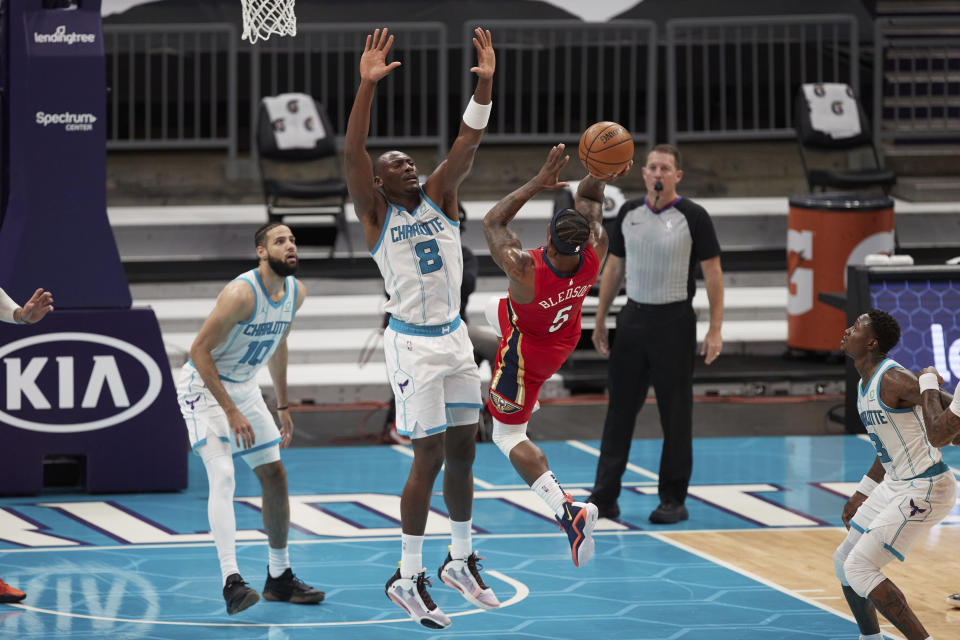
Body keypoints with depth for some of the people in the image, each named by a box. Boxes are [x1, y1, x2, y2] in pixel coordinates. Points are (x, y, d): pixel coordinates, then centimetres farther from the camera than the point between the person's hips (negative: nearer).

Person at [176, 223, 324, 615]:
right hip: (204, 386, -8)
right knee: (222, 476, -23)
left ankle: (279, 578, 21)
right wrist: (231, 412, -27)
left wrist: (282, 406, 17)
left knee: (275, 476, 9)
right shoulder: (242, 293, -28)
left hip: (244, 386, 8)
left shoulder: (296, 292, -3)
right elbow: (199, 351, -26)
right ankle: (231, 581, -31)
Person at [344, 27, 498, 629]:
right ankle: (408, 579, 2)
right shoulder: (376, 213, -6)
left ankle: (462, 560, 26)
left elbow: (468, 143, -4)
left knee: (463, 452, 11)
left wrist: (485, 83, -17)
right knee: (429, 458, -6)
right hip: (414, 345, -6)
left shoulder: (440, 196, 7)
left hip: (455, 338, 6)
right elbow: (353, 153, -21)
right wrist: (367, 85, -31)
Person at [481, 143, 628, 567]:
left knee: (509, 436, 7)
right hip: (565, 337, 6)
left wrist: (538, 183, -32)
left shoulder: (524, 269, -44)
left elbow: (492, 222, -26)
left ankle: (567, 511, -13)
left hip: (529, 349, -6)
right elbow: (588, 196, -12)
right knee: (494, 312, 36)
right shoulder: (594, 254, -31)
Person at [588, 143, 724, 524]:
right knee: (620, 408, 4)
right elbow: (614, 267, 15)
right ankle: (605, 497, 7)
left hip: (673, 322, -4)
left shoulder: (693, 217, -6)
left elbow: (713, 273, -6)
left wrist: (715, 330, -12)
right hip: (633, 318, 4)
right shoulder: (629, 213, 7)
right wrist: (600, 320, 12)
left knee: (675, 414, 1)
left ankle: (673, 500, 8)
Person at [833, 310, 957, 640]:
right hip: (894, 486, 10)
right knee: (844, 560, 16)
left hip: (925, 489, -10)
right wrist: (862, 494, 27)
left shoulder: (894, 379, -20)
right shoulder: (864, 384, 11)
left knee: (859, 567, -14)